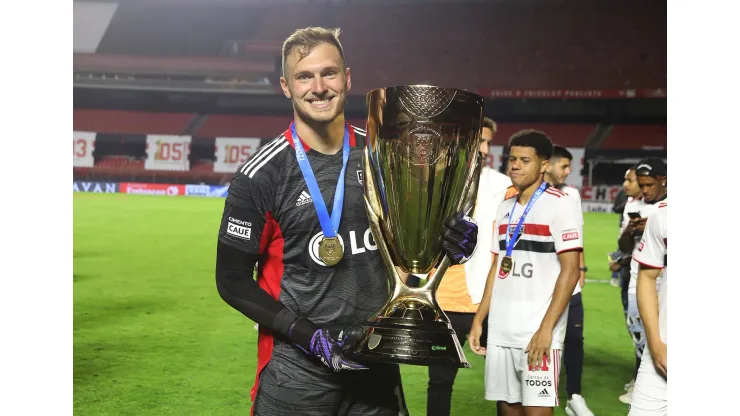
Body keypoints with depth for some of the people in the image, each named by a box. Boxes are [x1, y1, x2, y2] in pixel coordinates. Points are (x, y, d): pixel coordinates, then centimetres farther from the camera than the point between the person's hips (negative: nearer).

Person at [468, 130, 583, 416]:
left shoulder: (562, 204, -6)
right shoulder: (505, 207, 14)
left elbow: (570, 271, -12)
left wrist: (546, 328, -18)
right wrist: (479, 320, 12)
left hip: (538, 331, -6)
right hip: (499, 330, 6)